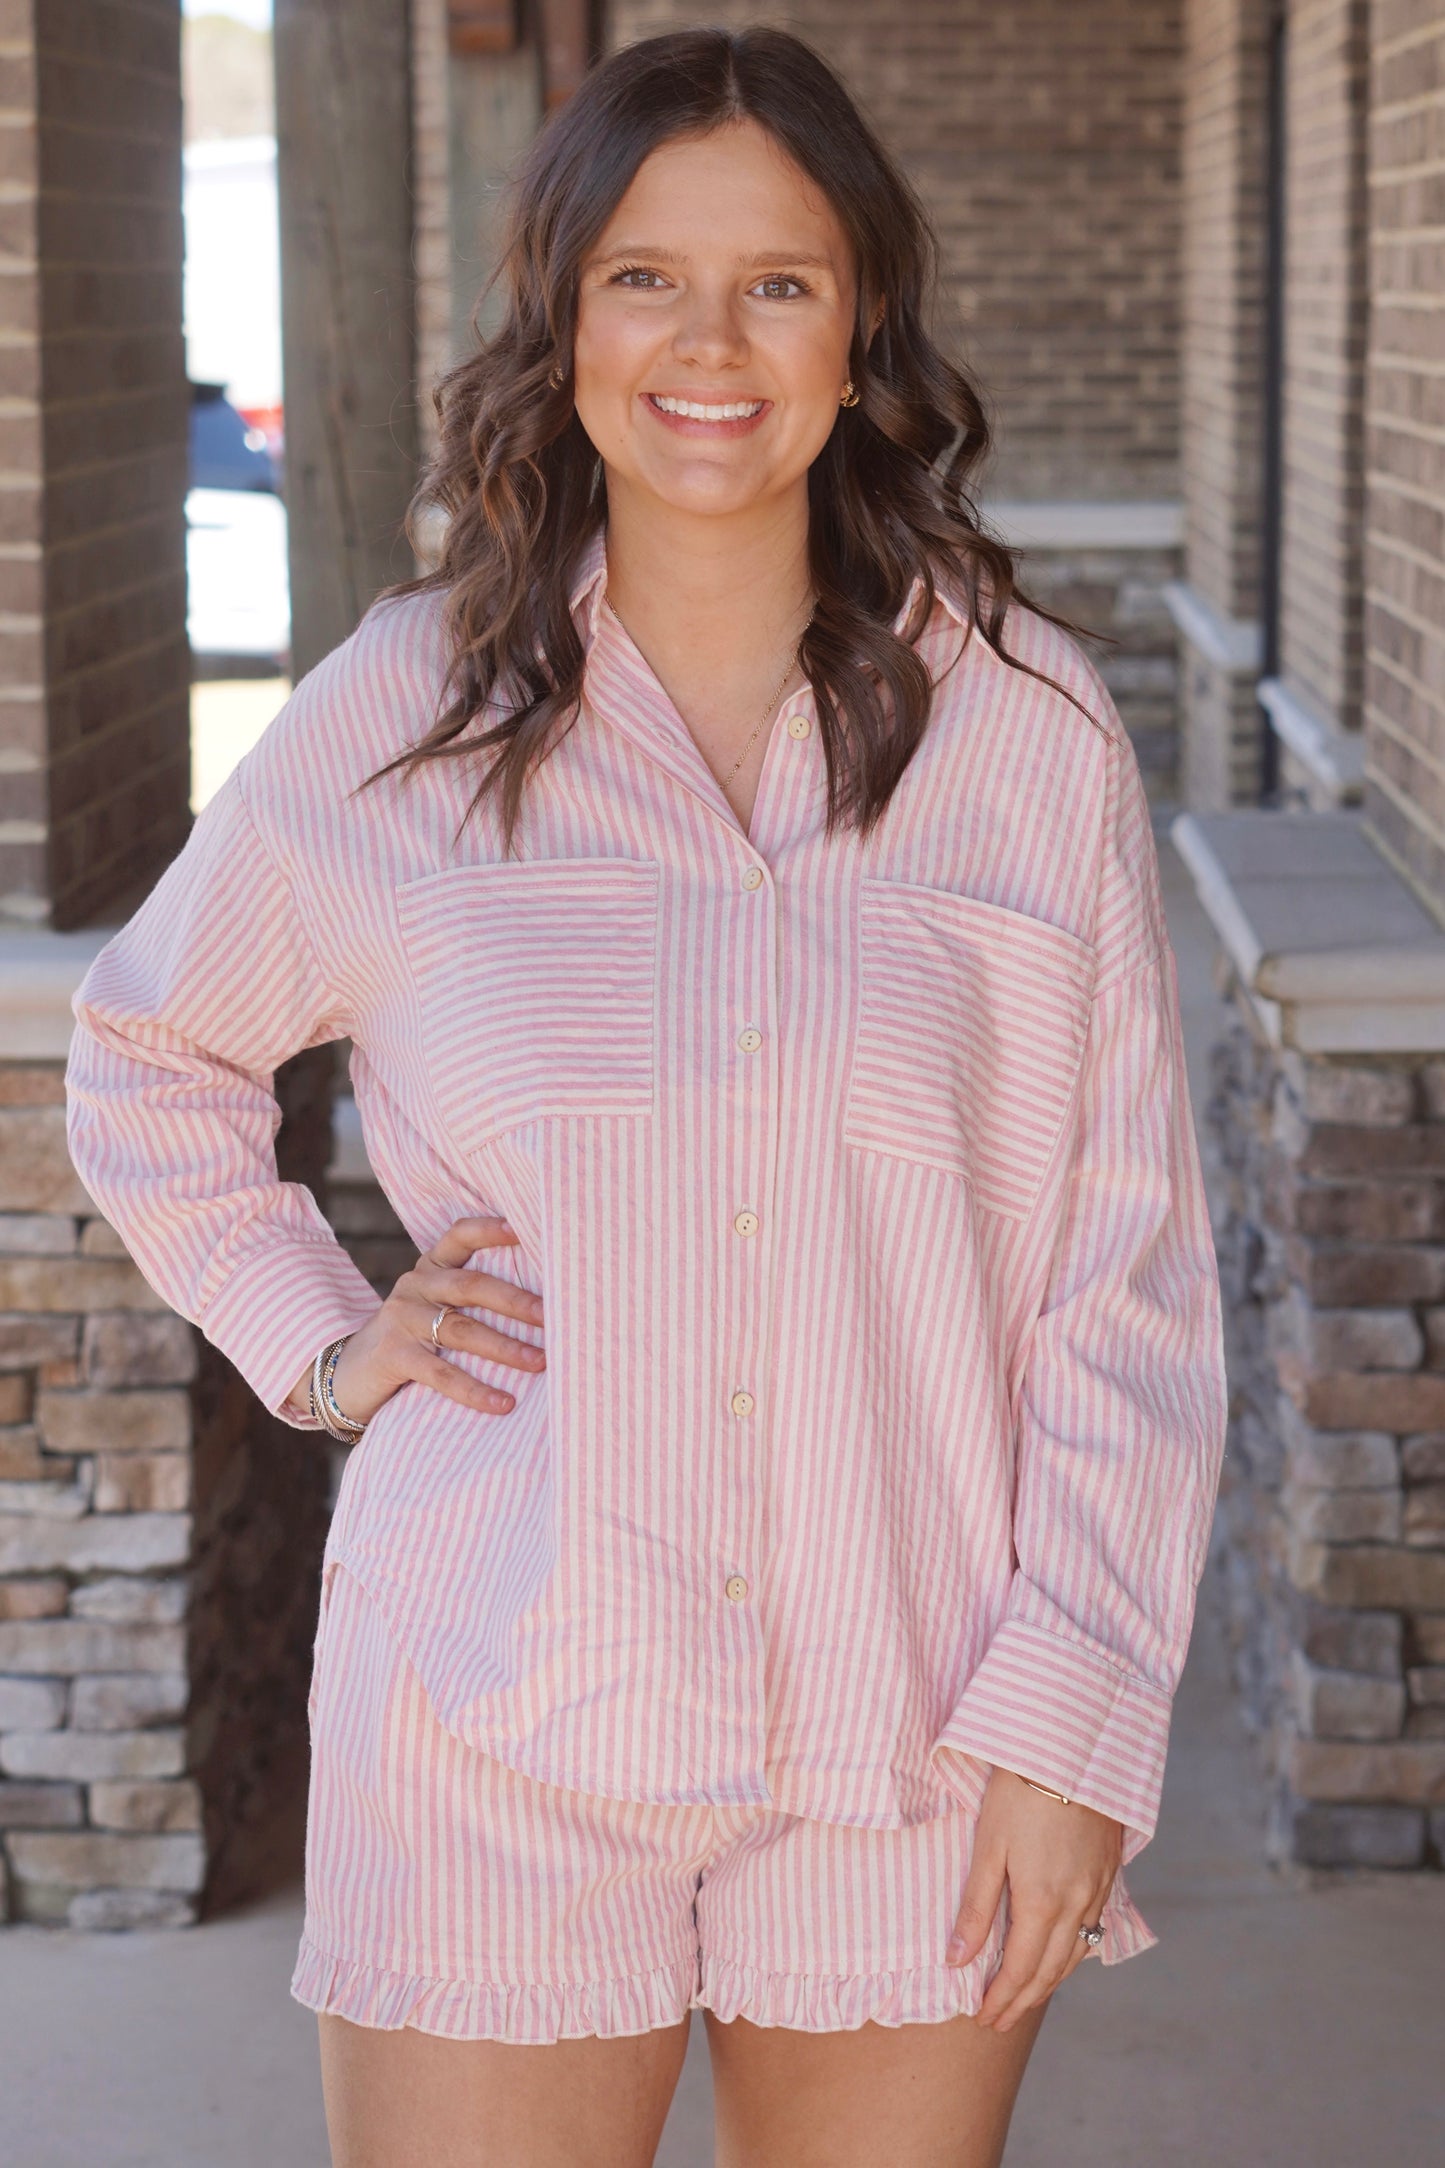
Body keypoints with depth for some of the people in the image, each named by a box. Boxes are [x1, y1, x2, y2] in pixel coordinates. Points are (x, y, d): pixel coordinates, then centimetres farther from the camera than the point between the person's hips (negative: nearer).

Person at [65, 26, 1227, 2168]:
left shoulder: (1027, 728, -1)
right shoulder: (394, 725, 1)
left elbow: (1128, 1266, 0)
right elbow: (146, 1066, 18)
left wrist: (1075, 1716, -5)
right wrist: (318, 1342, 4)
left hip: (914, 1755, 0)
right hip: (502, 1748, 0)